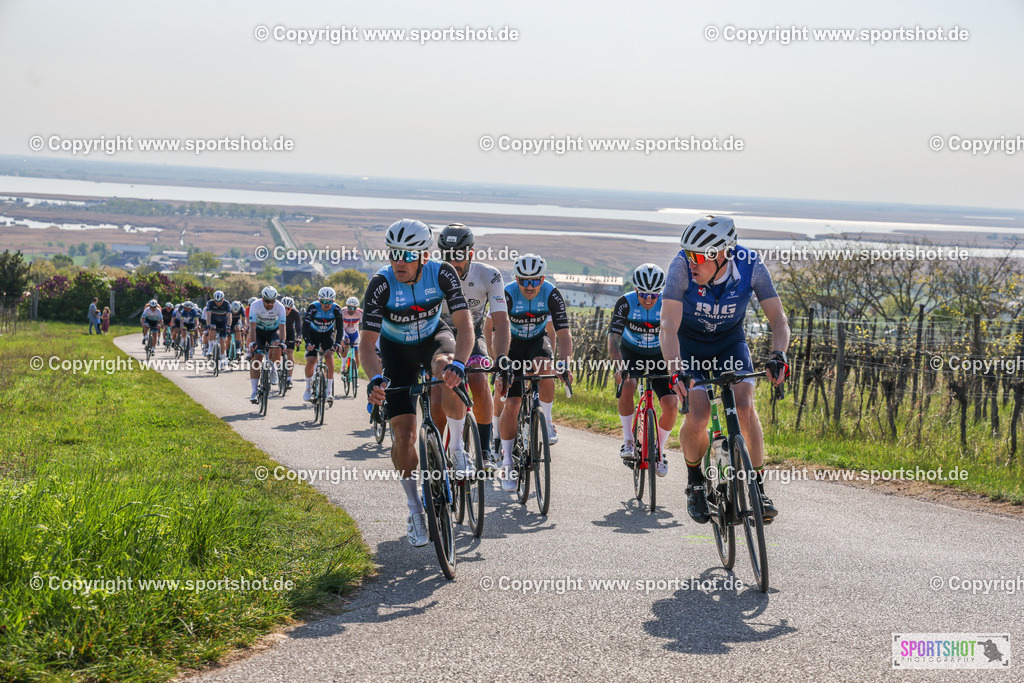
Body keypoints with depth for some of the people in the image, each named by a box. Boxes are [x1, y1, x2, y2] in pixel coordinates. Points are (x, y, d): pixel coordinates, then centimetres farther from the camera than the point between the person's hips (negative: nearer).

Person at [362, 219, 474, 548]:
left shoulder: (443, 274, -26)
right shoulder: (381, 284, -29)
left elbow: (465, 326, -30)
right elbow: (367, 342, -30)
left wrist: (457, 363, -50)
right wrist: (375, 378, -49)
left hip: (433, 336, 0)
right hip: (396, 349, 0)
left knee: (447, 369, -38)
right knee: (404, 433, -9)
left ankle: (457, 447, -15)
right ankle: (415, 510, 10)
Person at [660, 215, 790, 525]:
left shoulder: (750, 266, -27)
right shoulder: (682, 266, -31)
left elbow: (778, 319, -22)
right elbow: (668, 327, -34)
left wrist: (778, 355, -41)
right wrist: (677, 371, -49)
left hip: (730, 342, 1)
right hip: (689, 343, -1)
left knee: (744, 407, -20)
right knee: (697, 418, -18)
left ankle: (758, 487, -4)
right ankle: (695, 482, 10)